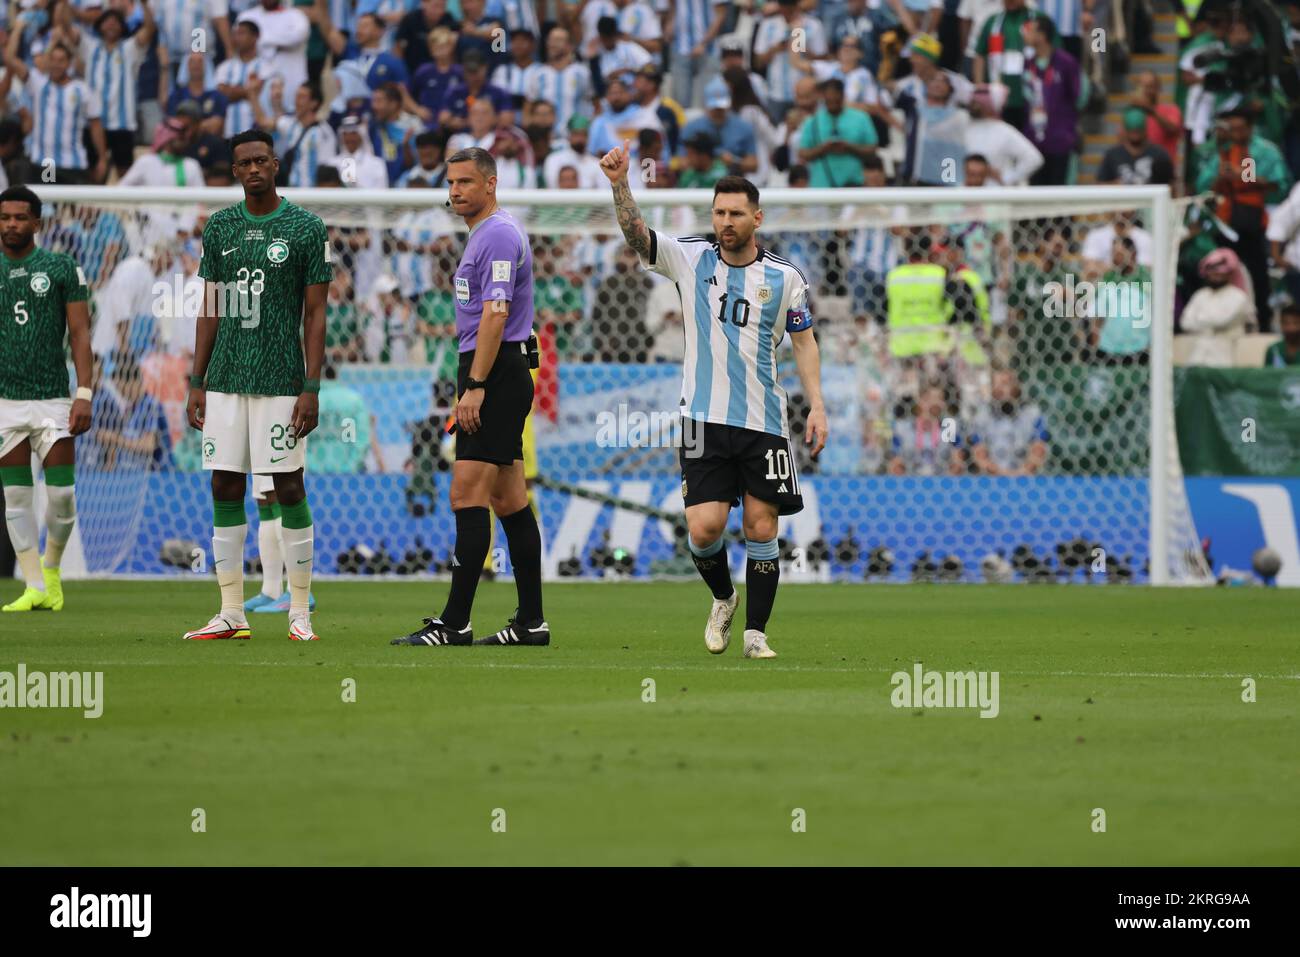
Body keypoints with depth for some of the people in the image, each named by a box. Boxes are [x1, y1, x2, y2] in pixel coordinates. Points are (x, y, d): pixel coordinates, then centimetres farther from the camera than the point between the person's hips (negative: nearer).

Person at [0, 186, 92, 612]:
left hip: (53, 399, -2)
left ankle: (51, 568, 20)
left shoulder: (62, 269, 2)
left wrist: (84, 394, -8)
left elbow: (80, 334, 1)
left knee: (62, 495, -5)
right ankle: (36, 588, 5)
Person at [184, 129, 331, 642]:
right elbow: (211, 310, 14)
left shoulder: (306, 229, -1)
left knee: (288, 489, -3)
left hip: (280, 382, -4)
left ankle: (300, 613, 3)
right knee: (225, 490, 3)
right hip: (225, 382, 4)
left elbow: (315, 314, -2)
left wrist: (311, 388, -9)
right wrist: (197, 382, 9)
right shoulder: (219, 227, 10)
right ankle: (231, 614, 7)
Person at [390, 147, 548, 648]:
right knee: (509, 501, 9)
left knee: (467, 493, -12)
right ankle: (531, 621, 10)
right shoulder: (485, 234, 20)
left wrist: (475, 386, -24)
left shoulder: (498, 235, -13)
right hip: (497, 376, 11)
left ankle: (454, 622, -14)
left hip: (495, 373, -11)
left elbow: (495, 314, -21)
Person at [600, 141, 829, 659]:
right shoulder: (690, 260, 3)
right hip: (705, 419, 0)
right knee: (704, 529, -10)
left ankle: (755, 631, 10)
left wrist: (816, 406, 0)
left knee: (761, 530, -2)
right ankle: (723, 598, 20)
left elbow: (804, 342, 10)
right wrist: (619, 183, -26)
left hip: (764, 422, 0)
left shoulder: (785, 278, 3)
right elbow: (636, 232, -9)